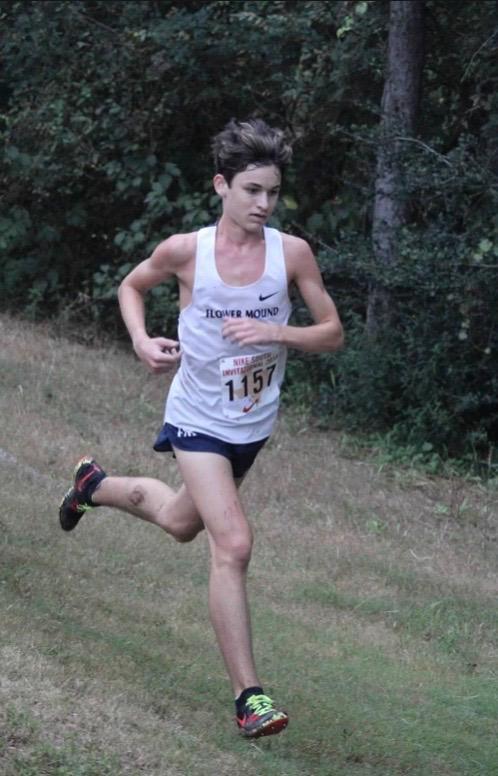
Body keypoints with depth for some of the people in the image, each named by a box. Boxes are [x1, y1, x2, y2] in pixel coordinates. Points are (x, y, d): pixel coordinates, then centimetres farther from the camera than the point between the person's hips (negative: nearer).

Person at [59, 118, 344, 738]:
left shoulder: (292, 253, -13)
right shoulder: (185, 251, -15)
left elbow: (332, 334, -7)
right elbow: (131, 286, 5)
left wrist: (274, 332, -25)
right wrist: (141, 340, -14)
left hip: (254, 424, 4)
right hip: (199, 421, -4)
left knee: (181, 523, 28)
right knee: (233, 544, -19)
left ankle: (95, 485, 58)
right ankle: (248, 694, -15)